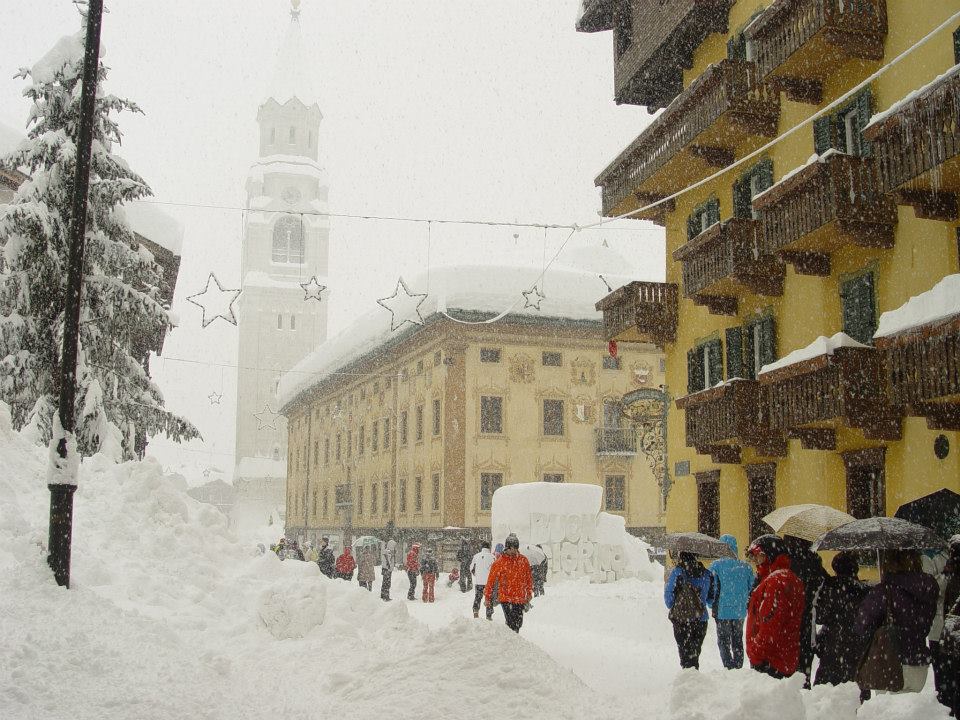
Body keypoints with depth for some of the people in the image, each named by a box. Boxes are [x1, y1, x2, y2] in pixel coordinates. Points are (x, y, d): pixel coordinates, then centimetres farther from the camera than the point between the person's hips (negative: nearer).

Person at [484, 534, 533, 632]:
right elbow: (491, 580, 1)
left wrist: (529, 594, 14)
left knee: (518, 623, 9)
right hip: (505, 597, -3)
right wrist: (487, 596, 3)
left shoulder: (524, 561, 6)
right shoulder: (499, 562, -4)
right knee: (511, 623, -13)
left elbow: (529, 579, 16)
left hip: (520, 598, 3)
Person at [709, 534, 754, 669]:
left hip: (722, 611, -3)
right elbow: (752, 588, 5)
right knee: (738, 642, 17)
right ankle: (738, 667, 19)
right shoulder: (746, 566, -1)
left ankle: (729, 668, -2)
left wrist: (714, 607, 4)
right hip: (740, 611, 3)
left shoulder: (716, 565, -11)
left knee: (724, 642, 6)